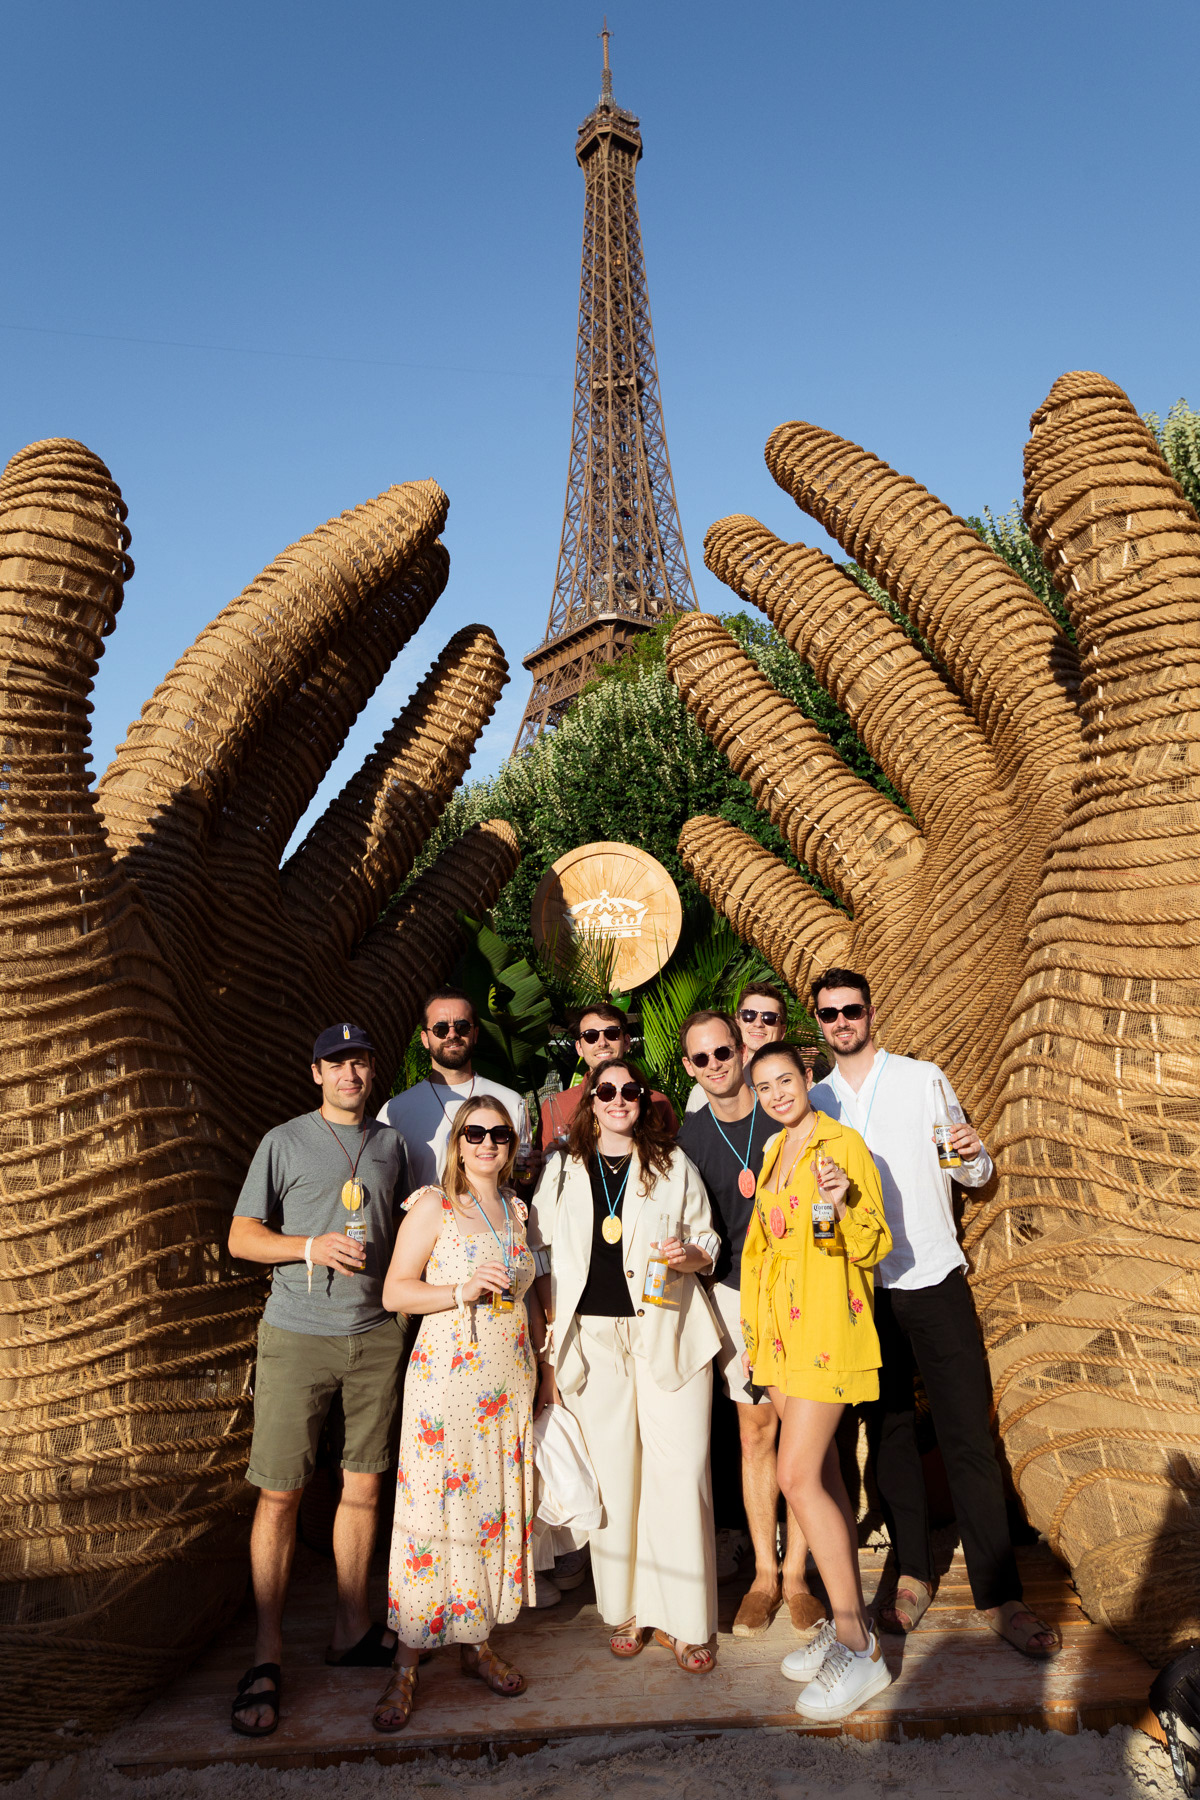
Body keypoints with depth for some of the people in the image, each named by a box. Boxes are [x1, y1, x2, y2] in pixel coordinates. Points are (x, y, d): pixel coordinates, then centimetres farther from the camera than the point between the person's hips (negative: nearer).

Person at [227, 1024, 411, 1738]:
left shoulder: (393, 1143, 10)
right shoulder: (284, 1142, 1)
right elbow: (242, 1236, 0)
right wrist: (312, 1245, -14)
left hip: (377, 1334, 3)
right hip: (298, 1335, -3)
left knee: (364, 1486, 10)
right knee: (280, 1493, -1)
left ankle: (353, 1628, 26)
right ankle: (267, 1655, 14)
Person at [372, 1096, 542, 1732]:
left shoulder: (516, 1210, 11)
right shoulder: (433, 1205, -5)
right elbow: (395, 1292, -8)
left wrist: (542, 1365, 17)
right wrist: (463, 1291, -20)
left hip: (510, 1383, 5)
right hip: (447, 1378, -5)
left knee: (498, 1507, 10)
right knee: (433, 1510, -2)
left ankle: (479, 1644, 25)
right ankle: (406, 1667, 11)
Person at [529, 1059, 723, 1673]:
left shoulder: (673, 1164, 9)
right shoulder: (562, 1168, 10)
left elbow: (708, 1242, 12)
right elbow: (543, 1259, 9)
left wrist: (690, 1255, -11)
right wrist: (549, 1347, 4)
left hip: (667, 1332, 0)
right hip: (592, 1338, 1)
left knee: (680, 1471, -4)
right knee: (610, 1472, 3)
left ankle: (686, 1621, 10)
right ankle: (626, 1610, 20)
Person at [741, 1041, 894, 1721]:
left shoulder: (844, 1144, -10)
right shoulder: (774, 1153, 13)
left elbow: (873, 1247, -11)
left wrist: (844, 1203, -31)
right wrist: (757, 1334, 19)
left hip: (828, 1326, -7)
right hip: (781, 1327, 7)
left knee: (799, 1477, -10)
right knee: (824, 1474, 13)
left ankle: (860, 1648, 3)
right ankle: (850, 1622, 25)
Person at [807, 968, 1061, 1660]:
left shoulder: (924, 1079, 1)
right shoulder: (815, 1101, 7)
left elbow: (973, 1175, 4)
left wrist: (975, 1155, -18)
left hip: (934, 1277, -2)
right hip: (862, 1287, 2)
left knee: (969, 1435, -1)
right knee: (890, 1432, 10)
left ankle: (1001, 1596, 9)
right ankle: (915, 1575, 24)